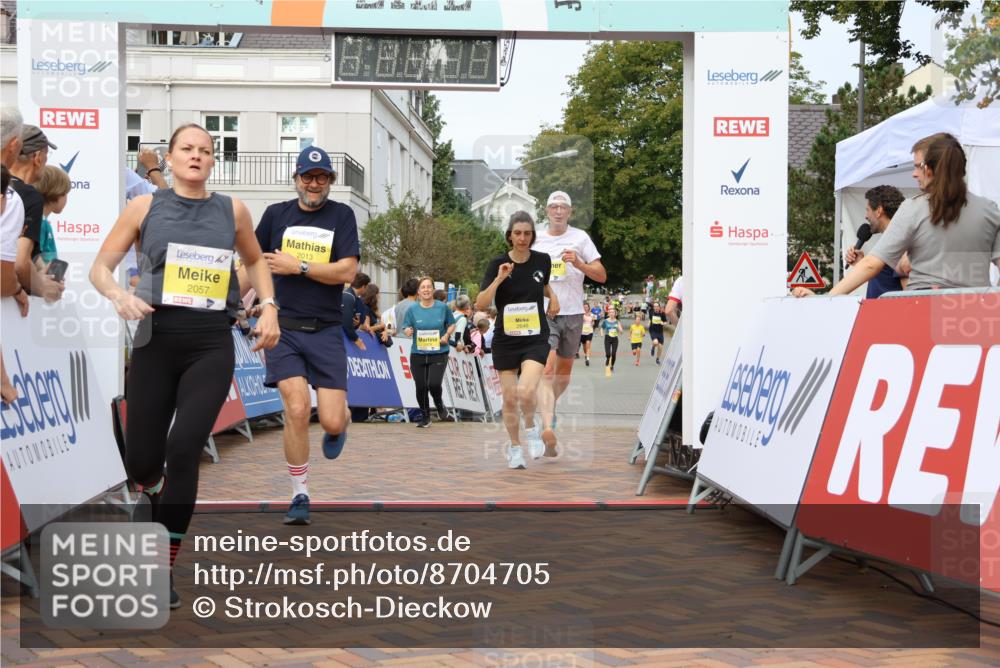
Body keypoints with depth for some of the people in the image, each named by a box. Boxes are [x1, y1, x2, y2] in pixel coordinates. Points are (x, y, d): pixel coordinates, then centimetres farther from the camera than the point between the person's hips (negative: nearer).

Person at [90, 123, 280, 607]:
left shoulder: (232, 210, 7)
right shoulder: (145, 207, 3)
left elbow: (254, 261, 23)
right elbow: (100, 267, 5)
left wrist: (269, 306, 7)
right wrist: (118, 295, -16)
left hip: (211, 344, 0)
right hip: (156, 338, 0)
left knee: (184, 450, -13)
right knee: (141, 460, 3)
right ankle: (152, 491, 44)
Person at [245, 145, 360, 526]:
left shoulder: (341, 215, 3)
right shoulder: (276, 214, 8)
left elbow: (347, 271, -8)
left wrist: (298, 266, -10)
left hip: (326, 331, 0)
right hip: (284, 328, 0)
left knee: (332, 423, -6)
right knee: (297, 409, -16)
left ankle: (339, 426, 36)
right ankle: (300, 496, 1)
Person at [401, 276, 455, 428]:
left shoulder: (442, 307, 0)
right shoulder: (412, 309, 1)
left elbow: (452, 324, 12)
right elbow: (405, 328, 5)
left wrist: (447, 334, -6)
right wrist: (407, 331, -19)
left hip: (439, 353, -2)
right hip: (418, 354, 2)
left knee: (434, 384, -17)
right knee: (421, 387, 3)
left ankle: (439, 404, 17)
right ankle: (426, 417, 24)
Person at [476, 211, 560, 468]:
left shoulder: (542, 260, -1)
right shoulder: (498, 264, -7)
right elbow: (481, 304, -16)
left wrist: (553, 297, 4)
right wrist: (499, 279, -26)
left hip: (536, 338, 0)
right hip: (505, 339, 0)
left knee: (526, 391, -22)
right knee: (509, 399, 6)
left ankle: (531, 429, 8)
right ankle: (515, 448, 25)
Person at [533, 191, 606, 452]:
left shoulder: (580, 237, 4)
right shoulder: (536, 239, 7)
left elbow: (601, 275, -1)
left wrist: (579, 264, -16)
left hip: (573, 313, 2)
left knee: (564, 370, 13)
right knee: (547, 367, -18)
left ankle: (549, 407, 39)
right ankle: (547, 426, -28)